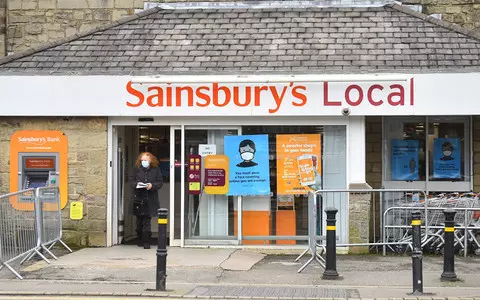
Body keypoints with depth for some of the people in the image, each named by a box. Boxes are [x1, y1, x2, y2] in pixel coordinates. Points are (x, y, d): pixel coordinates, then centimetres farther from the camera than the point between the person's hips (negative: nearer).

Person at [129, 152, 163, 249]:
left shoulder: (156, 170, 2)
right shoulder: (137, 169, 5)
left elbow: (160, 182, 1)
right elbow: (131, 180, 7)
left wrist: (152, 185, -16)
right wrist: (136, 184, -13)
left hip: (150, 200, -2)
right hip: (138, 198, 2)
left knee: (147, 221, -5)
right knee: (139, 220, 9)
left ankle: (146, 242, -2)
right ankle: (140, 240, 23)